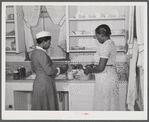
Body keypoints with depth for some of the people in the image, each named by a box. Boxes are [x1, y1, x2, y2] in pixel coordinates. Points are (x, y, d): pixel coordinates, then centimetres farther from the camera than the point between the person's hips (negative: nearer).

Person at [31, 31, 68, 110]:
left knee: (39, 107, 16)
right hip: (45, 84, -10)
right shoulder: (41, 54, -21)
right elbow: (49, 71, -23)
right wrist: (61, 69, -8)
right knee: (46, 107, 1)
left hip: (39, 82, 10)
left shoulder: (34, 52, 9)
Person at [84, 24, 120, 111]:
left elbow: (101, 68, -22)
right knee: (109, 104, 16)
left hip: (105, 79, -10)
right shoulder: (111, 43, 11)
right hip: (109, 77, 10)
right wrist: (92, 66, 17)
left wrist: (89, 70, -6)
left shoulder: (105, 46, -18)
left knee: (104, 105, 1)